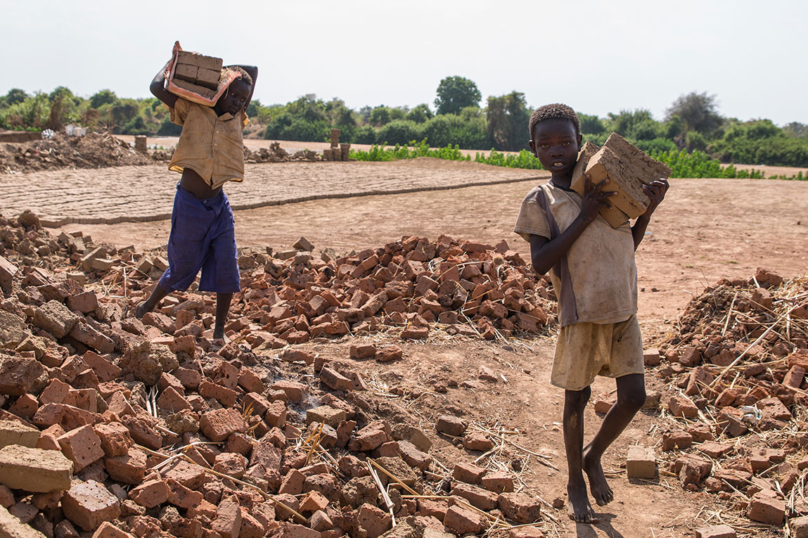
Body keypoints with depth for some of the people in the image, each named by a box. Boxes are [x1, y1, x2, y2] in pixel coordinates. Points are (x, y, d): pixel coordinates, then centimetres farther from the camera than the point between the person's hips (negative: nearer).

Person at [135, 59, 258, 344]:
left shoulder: (236, 118, 5)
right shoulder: (192, 111, -5)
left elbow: (253, 71, 13)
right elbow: (157, 87, -14)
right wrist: (172, 63, 0)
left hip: (219, 205, 4)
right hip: (190, 204, -4)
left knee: (227, 266, -3)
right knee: (183, 267, 8)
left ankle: (219, 329, 10)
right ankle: (148, 305, 35)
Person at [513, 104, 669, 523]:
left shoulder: (604, 186, 8)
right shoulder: (539, 201, -4)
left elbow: (629, 244, 16)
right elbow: (540, 263, -16)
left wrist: (648, 208, -1)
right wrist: (583, 216, -19)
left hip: (623, 309, 4)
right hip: (581, 312, -4)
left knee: (633, 396, 1)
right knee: (577, 398, 7)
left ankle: (594, 457, 29)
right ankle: (575, 482, 27)